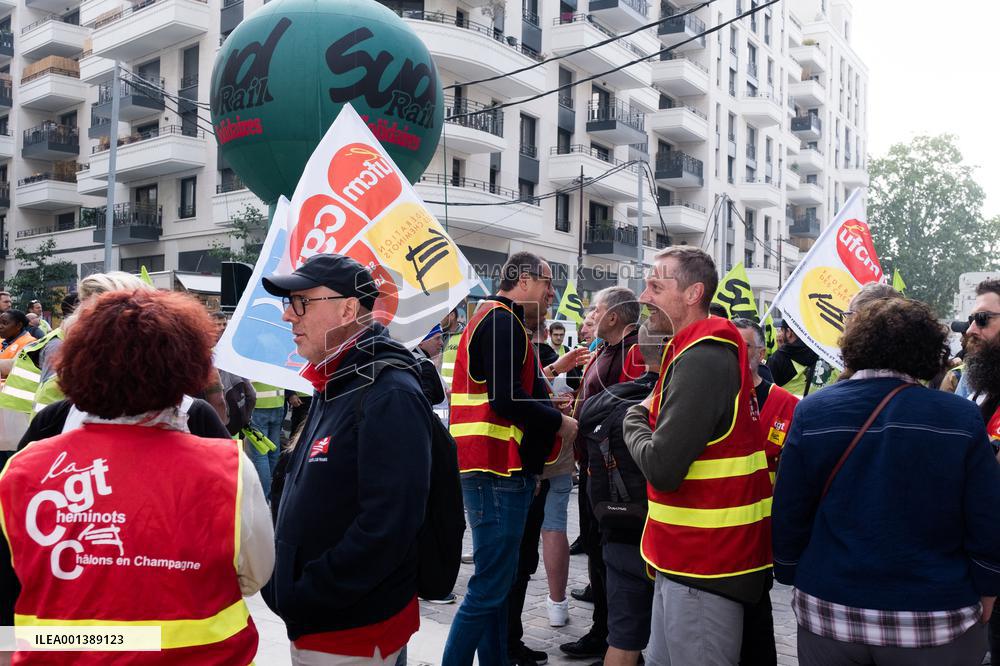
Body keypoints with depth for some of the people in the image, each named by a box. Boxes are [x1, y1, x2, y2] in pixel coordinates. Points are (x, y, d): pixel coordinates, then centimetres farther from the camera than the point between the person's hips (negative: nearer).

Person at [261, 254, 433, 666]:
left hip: (354, 632, -8)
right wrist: (283, 586, 8)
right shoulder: (333, 388, 9)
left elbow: (388, 526, -27)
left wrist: (303, 600, -20)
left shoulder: (390, 397, -21)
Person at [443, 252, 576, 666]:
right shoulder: (502, 321, -12)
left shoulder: (496, 320, 20)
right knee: (490, 586, -6)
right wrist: (559, 422, -9)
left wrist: (547, 403, 13)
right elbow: (508, 400, -22)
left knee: (497, 580, 17)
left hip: (498, 471, 11)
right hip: (499, 472, -11)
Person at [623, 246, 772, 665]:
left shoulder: (701, 360, -21)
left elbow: (662, 468, -25)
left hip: (703, 564, -10)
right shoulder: (703, 351, 13)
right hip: (688, 553, 10)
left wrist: (635, 418, -8)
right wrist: (650, 417, 1)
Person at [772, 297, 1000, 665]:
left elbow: (788, 514, -4)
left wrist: (791, 575, 11)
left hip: (828, 613, 1)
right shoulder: (961, 418, -11)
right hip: (935, 622, -1)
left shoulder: (811, 413, -9)